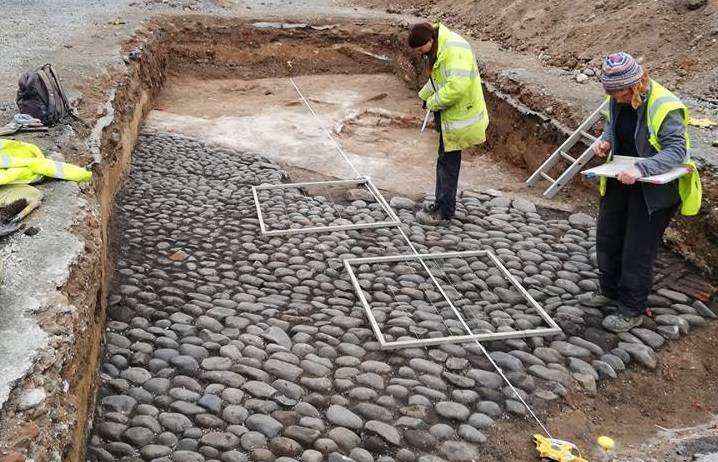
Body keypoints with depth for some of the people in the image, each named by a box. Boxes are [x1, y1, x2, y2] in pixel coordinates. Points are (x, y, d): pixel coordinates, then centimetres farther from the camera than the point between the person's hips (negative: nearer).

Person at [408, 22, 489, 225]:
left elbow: (457, 84, -33)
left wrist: (433, 102, -21)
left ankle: (444, 209, 8)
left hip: (458, 116, -10)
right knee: (446, 160, 17)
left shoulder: (454, 49, -24)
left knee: (448, 161, -2)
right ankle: (443, 204, 28)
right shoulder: (440, 48, 8)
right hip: (450, 113, 10)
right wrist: (426, 96, 7)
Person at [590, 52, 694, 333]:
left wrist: (640, 168, -45)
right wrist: (604, 140, -8)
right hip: (620, 180, 7)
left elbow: (677, 151, -31)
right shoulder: (618, 100, -6)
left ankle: (632, 311, 17)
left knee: (638, 251, 1)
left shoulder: (665, 107, -27)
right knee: (607, 238, 18)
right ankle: (610, 291, 42)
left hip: (653, 189, -7)